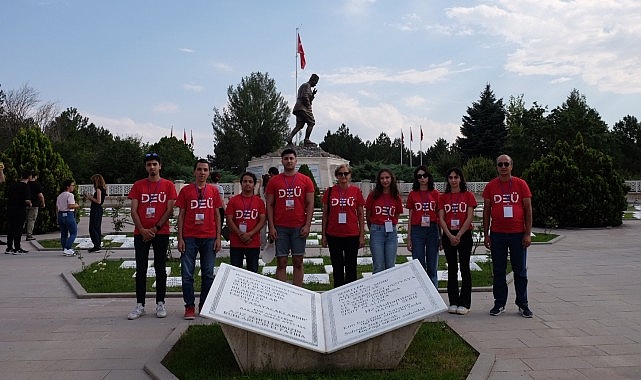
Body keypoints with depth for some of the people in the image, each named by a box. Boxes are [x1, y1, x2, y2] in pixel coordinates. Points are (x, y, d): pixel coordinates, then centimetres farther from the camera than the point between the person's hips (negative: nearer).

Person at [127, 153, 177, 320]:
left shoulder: (168, 185, 3)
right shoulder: (138, 185, 7)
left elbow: (169, 209, -2)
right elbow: (134, 210, 3)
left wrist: (155, 229, -9)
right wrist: (142, 230, -9)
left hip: (161, 233, -1)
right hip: (141, 233, 1)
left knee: (160, 268, 4)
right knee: (141, 269, 3)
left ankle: (160, 304, 11)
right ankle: (140, 305, 9)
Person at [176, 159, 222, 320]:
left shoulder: (213, 190, 9)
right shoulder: (186, 190, 5)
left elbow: (217, 215, 10)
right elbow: (181, 215, 6)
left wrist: (218, 238, 3)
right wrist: (180, 238, -2)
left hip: (209, 237, 1)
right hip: (189, 237, -1)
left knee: (208, 274, 5)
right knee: (187, 274, -1)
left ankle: (204, 306, 16)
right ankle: (189, 306, 9)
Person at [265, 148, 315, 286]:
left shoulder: (305, 180, 6)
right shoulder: (274, 181, 7)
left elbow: (310, 204, 5)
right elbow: (270, 205, 6)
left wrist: (307, 225, -4)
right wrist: (271, 227, -2)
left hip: (299, 227, 0)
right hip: (280, 228, 0)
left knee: (298, 262, 4)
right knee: (281, 262, 1)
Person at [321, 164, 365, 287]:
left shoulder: (356, 191, 1)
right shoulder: (330, 191, 2)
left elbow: (361, 214, 4)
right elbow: (325, 214, 7)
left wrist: (362, 235, 0)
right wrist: (324, 235, 4)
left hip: (352, 235, -1)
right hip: (333, 235, 1)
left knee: (351, 267, 7)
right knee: (337, 267, 10)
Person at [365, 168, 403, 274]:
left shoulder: (396, 197, 5)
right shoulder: (373, 195, -2)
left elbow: (396, 216, 13)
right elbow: (367, 215, 6)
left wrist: (391, 226, 6)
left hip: (391, 232, 2)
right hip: (377, 231, -2)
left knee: (390, 267, 7)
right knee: (379, 267, 0)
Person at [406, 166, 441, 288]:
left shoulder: (435, 193, 6)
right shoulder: (413, 194, 6)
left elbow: (439, 215, 9)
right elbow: (410, 217, 8)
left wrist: (441, 235, 4)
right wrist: (409, 238, 4)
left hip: (432, 230, 0)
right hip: (417, 230, 0)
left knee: (432, 267, 5)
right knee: (419, 265, 1)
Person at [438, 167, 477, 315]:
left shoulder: (468, 195, 2)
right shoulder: (443, 197, 8)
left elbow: (469, 217, -5)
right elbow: (441, 218, 2)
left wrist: (459, 235, -12)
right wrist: (450, 236, -10)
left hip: (464, 235, -2)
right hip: (448, 236, 2)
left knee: (464, 268, -1)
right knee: (452, 269, 6)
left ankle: (464, 303, 5)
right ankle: (453, 302, 12)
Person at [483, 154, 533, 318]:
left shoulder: (521, 184, 2)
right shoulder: (490, 186, 4)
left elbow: (528, 209, 2)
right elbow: (486, 211, 7)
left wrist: (528, 233, -4)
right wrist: (486, 235, 2)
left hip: (518, 234, -1)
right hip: (497, 234, 1)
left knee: (520, 270, 6)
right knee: (498, 271, 7)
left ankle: (523, 304, 17)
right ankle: (499, 303, 17)